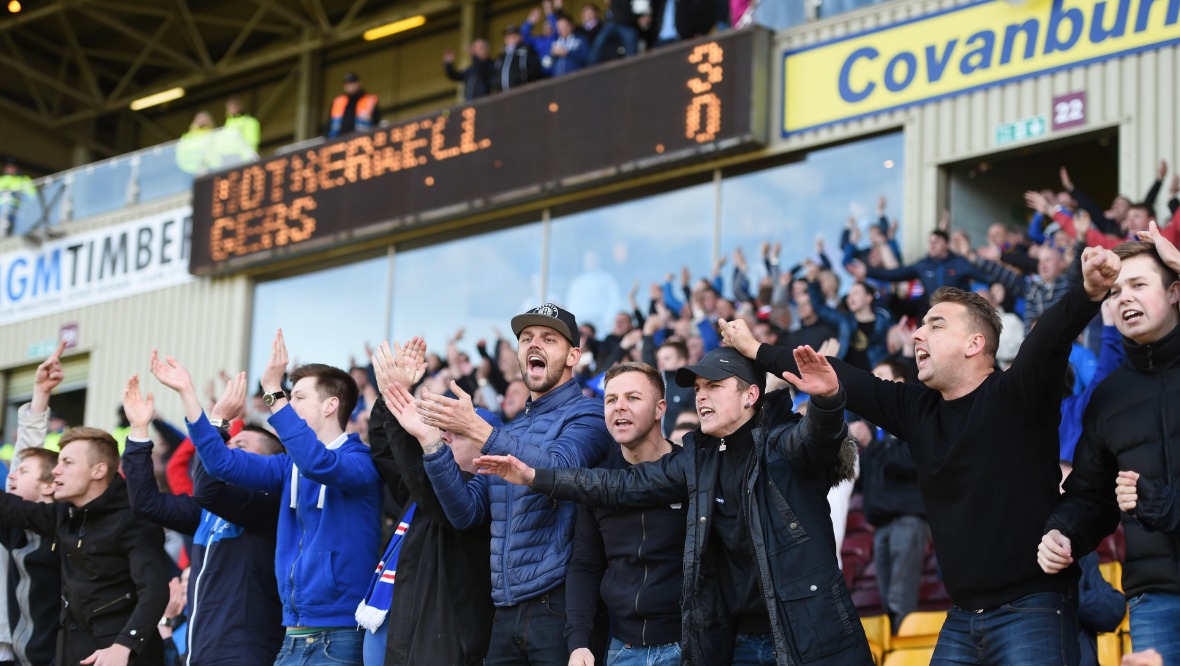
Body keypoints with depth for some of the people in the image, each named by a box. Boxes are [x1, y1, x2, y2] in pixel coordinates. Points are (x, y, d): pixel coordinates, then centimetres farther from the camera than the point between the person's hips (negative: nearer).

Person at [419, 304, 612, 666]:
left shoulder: (587, 414, -2)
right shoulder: (508, 432, 19)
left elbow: (559, 470, -22)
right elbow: (466, 512, 9)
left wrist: (477, 429, -25)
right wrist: (432, 441, -3)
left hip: (558, 604, -6)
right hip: (506, 611, 7)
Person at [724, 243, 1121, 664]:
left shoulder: (1016, 395, -8)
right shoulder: (917, 408, 10)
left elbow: (1048, 339, -27)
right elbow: (843, 381, 18)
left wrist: (1090, 293, -47)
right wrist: (756, 351, 25)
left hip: (1033, 610, -7)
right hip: (963, 617, 7)